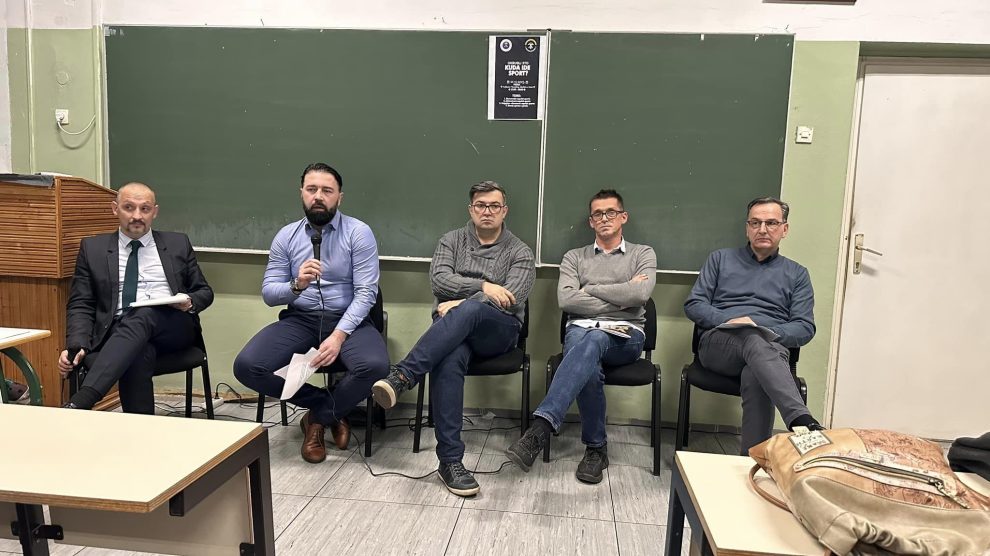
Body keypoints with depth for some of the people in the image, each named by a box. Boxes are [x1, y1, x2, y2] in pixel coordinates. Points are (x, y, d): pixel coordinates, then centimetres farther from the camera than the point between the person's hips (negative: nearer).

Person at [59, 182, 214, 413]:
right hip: (118, 331, 0)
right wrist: (77, 346, -8)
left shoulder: (178, 244, 17)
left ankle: (79, 403, -44)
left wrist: (190, 303, -6)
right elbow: (80, 305, 10)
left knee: (142, 316, -35)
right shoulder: (93, 248, 15)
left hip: (173, 327, 0)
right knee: (138, 354, -36)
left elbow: (205, 292, 19)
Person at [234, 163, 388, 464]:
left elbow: (366, 292, -12)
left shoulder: (358, 232, -5)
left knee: (375, 366, -32)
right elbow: (268, 293, 1)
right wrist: (296, 285, -22)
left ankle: (318, 416, -1)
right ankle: (330, 409, -3)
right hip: (299, 320, 3)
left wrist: (339, 335, -24)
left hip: (348, 320, -2)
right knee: (246, 366, -21)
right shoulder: (286, 236, 4)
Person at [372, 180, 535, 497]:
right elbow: (438, 280, -1)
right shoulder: (451, 241, 16)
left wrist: (462, 303, -15)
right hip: (453, 328, 1)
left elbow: (511, 300, -8)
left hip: (498, 330, -1)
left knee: (467, 312, -39)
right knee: (448, 361, -36)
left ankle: (402, 376, -45)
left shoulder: (520, 252, 8)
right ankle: (450, 460, -35)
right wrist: (483, 285, -13)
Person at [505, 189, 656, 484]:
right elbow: (566, 300, 0)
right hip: (581, 329, 1)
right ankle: (596, 448, -16)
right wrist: (619, 298, -2)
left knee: (591, 341, -38)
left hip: (625, 335, -1)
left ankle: (540, 428, -48)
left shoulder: (643, 254, 16)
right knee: (589, 368, -36)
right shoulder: (574, 257, 19)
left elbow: (639, 294, -6)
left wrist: (590, 289, 0)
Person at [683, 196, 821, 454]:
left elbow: (805, 328, 11)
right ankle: (802, 421, -56)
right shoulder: (721, 259, 22)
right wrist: (727, 321, -7)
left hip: (772, 349, 1)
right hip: (718, 343, 0)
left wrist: (771, 333, -10)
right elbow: (693, 305, 12)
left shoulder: (797, 274, 23)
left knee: (755, 377, -39)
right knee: (754, 340, -39)